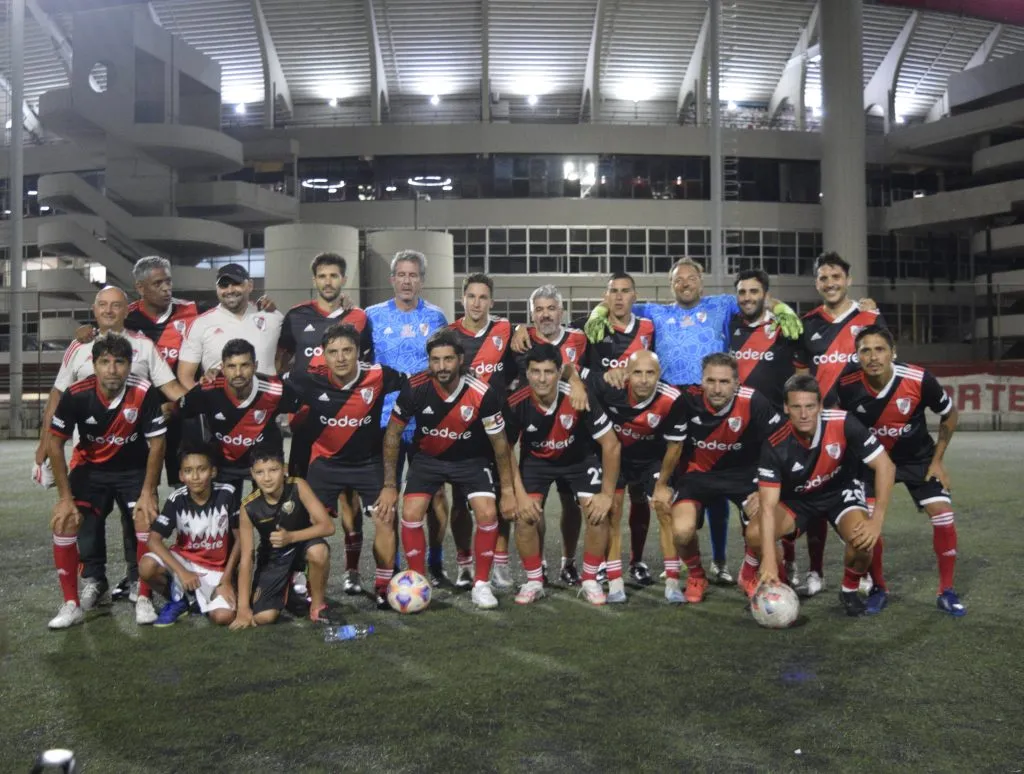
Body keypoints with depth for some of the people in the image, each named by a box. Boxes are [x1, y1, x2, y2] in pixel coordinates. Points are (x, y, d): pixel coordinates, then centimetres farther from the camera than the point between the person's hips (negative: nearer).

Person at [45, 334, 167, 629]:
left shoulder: (144, 393, -26)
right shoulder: (75, 395, -23)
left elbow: (157, 443, -15)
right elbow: (55, 443, -11)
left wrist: (148, 492, -15)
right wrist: (65, 496, -11)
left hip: (133, 468, -1)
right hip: (90, 467, 1)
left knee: (147, 518, -20)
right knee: (63, 521, -14)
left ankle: (144, 597, -3)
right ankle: (72, 603, 1)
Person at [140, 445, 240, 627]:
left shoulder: (227, 494, -15)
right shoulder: (177, 499, -14)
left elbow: (239, 539, -8)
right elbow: (154, 540, -18)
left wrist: (226, 579, -11)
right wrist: (181, 572, -29)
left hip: (217, 569, -1)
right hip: (184, 561, 1)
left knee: (223, 617, -25)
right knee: (147, 566, -30)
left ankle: (201, 599, 11)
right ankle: (178, 600, 1)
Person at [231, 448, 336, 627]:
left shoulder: (298, 487, -23)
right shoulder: (248, 507, -20)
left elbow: (328, 526, -26)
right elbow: (245, 559, -18)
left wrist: (291, 537, -40)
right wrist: (243, 608, -22)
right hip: (272, 557, 2)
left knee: (318, 551, -38)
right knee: (263, 617, -15)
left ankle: (318, 603, -9)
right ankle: (287, 589, 21)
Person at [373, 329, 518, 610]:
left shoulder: (483, 394, -27)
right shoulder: (415, 388, -23)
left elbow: (499, 443, -12)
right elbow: (393, 433, -8)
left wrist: (508, 490, -8)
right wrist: (390, 485, -7)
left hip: (471, 459, -1)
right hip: (427, 457, 1)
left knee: (488, 515, -17)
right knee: (411, 515, -15)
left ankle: (481, 584, 4)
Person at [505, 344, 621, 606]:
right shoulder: (516, 404, -27)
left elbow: (611, 445, -22)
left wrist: (607, 493, -18)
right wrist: (520, 495, -16)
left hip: (580, 459, -1)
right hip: (536, 460, 1)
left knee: (598, 513, -15)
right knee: (526, 515, -16)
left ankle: (590, 581, 6)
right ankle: (534, 581, 6)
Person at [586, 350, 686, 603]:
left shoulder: (671, 400, -30)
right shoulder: (610, 386, -30)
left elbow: (673, 444, -14)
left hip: (652, 459, 0)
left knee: (665, 511, -9)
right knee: (612, 512, -6)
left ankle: (673, 583, 2)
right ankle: (615, 585, 1)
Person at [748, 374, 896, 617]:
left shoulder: (843, 424, -28)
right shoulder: (775, 446, -27)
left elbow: (885, 466, -20)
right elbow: (768, 505, -30)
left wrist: (877, 520, -27)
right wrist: (769, 560, -39)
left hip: (841, 492, 0)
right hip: (797, 498, 0)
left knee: (862, 541, -30)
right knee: (755, 534, -23)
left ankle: (850, 590, 4)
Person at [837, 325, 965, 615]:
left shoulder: (919, 379, -27)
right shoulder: (847, 383, -25)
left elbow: (950, 415, -7)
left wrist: (937, 460, -6)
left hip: (918, 458, 0)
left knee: (943, 515, -11)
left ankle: (946, 592, 8)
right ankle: (878, 588, 11)